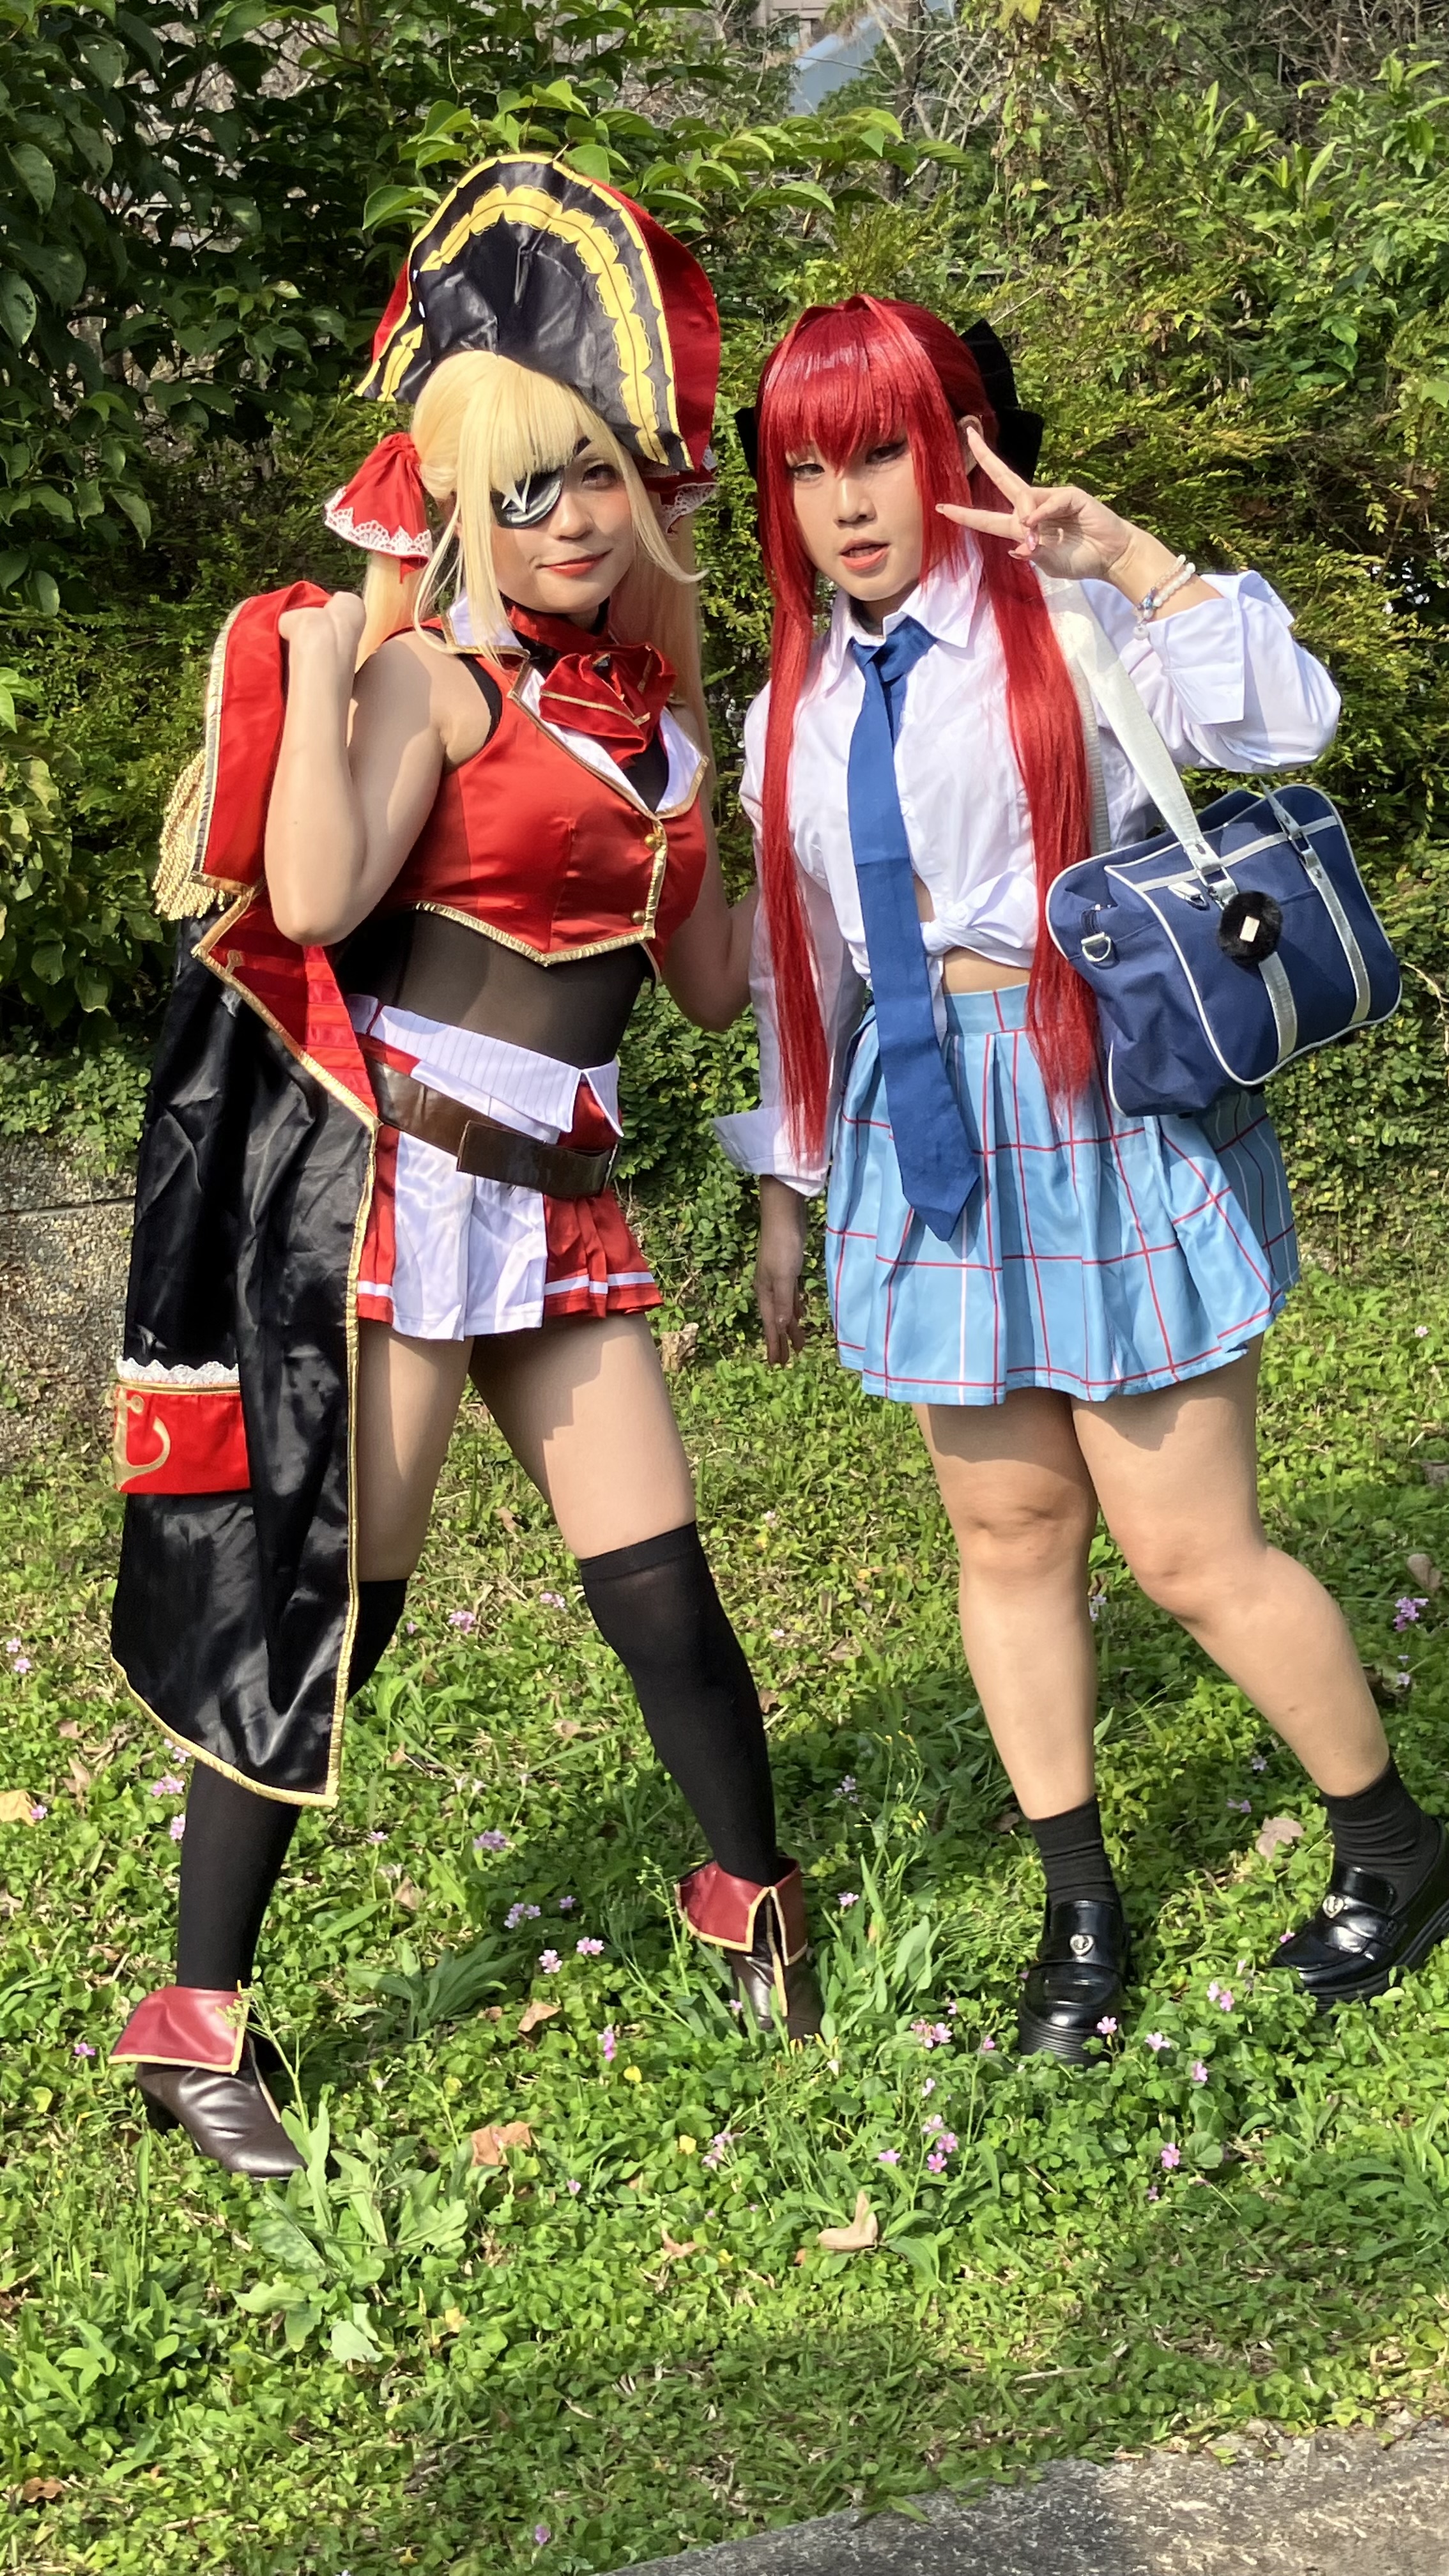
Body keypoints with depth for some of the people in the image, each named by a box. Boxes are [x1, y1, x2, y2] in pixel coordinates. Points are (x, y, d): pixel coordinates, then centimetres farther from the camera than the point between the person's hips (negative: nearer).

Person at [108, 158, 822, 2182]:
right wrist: (320, 665, -20)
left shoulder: (640, 697, 15)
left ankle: (752, 1895, 33)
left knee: (660, 1584, 9)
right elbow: (313, 897, -23)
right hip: (396, 1177, -6)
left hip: (552, 1198, 6)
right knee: (331, 1604, -2)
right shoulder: (435, 669, -6)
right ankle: (195, 2018, 10)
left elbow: (709, 981, 21)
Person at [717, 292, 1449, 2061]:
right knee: (1007, 1534, 9)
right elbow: (799, 961, 19)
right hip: (928, 1136, 5)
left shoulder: (1063, 625, -4)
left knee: (1189, 1549, -2)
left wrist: (1133, 558, -26)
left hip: (1112, 1119, -5)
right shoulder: (795, 708, 13)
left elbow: (1286, 723, -20)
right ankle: (1081, 1913, 23)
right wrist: (784, 1186, 19)